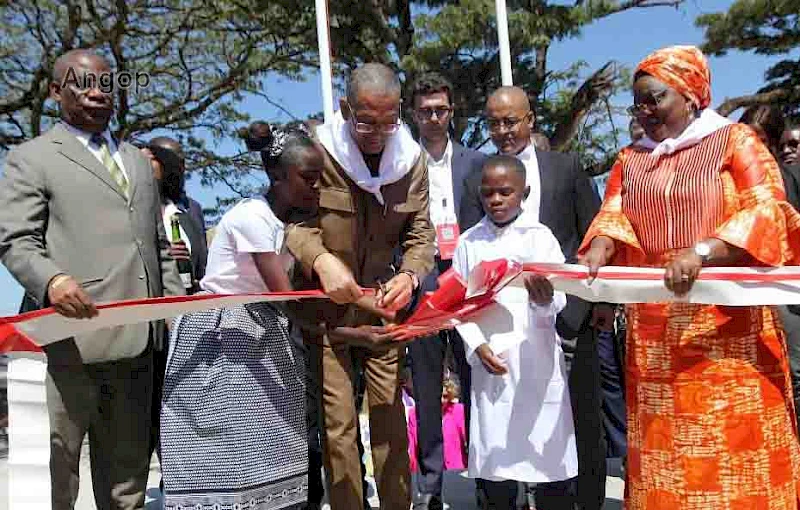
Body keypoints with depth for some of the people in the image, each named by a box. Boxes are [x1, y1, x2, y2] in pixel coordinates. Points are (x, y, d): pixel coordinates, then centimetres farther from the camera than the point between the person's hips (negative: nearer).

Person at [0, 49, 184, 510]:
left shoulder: (138, 160, 22)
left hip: (137, 338, 6)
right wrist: (51, 280, -26)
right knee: (54, 463, 1)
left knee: (129, 463, 14)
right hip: (72, 336, -5)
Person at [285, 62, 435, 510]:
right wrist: (321, 259, -31)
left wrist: (410, 276, -22)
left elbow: (420, 233, -1)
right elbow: (290, 219, -11)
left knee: (392, 418, 12)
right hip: (326, 310, -3)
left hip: (384, 308, 3)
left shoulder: (412, 158, -3)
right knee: (339, 423, 1)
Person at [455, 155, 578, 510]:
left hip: (537, 360, -2)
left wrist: (545, 300, -31)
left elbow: (558, 302, -8)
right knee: (494, 464, 8)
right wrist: (477, 346, -6)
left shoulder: (541, 237, -1)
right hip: (490, 363, 2)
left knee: (549, 461, 3)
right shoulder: (469, 242, 6)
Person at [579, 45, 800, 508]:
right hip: (654, 331, 4)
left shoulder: (736, 140, 2)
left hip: (726, 325, -3)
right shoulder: (631, 160, 16)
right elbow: (613, 216, 3)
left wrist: (700, 252, -25)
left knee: (732, 448, -1)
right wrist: (598, 253, -19)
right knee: (662, 450, 6)